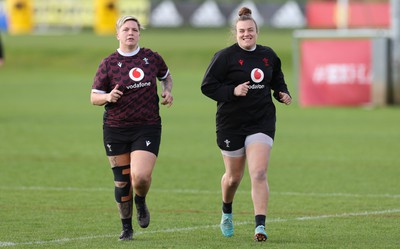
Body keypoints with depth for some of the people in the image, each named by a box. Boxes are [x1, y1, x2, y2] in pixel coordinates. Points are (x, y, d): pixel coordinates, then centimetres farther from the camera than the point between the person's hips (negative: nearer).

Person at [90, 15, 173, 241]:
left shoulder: (152, 58, 3)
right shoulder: (108, 64, -2)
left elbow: (166, 76, 24)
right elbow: (94, 97, 1)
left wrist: (167, 92, 4)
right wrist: (108, 97, -20)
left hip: (148, 127, 0)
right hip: (116, 130, 0)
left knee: (140, 177, -18)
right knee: (122, 181, 5)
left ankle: (141, 203, 18)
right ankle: (126, 227, 25)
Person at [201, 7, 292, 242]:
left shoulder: (269, 55, 6)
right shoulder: (225, 56, -8)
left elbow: (277, 79, 25)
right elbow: (207, 86, -9)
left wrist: (283, 93, 5)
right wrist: (232, 91, -21)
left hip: (262, 122, 2)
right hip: (231, 123, -2)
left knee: (259, 173, -15)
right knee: (234, 176, 12)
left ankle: (260, 226, -17)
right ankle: (227, 213, 44)